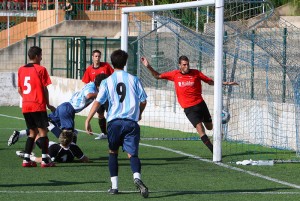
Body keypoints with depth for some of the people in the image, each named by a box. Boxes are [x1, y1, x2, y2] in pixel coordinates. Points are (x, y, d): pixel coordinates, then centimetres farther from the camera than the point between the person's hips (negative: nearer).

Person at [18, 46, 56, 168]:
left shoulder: (21, 70, 10)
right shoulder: (41, 69, -6)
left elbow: (19, 90, 12)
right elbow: (44, 89, -6)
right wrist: (48, 104, 4)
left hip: (25, 106, 6)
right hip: (38, 106, -6)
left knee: (32, 132, 14)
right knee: (43, 131, 0)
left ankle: (26, 159, 7)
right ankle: (44, 160, -4)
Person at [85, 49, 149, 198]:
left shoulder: (107, 81, 3)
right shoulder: (133, 79, 5)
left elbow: (98, 102, -6)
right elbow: (143, 101, 8)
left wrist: (88, 120, -6)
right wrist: (139, 113, 28)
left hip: (114, 121, 0)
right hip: (131, 121, 0)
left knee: (113, 152, 18)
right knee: (132, 154, -3)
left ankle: (114, 185, 15)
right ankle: (137, 177, -32)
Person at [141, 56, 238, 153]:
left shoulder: (195, 73, 0)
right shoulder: (175, 74, 2)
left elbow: (210, 81, 8)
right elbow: (158, 76, 12)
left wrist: (226, 83, 2)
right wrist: (148, 67, 0)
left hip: (200, 103, 2)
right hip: (188, 108, -2)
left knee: (210, 127, 8)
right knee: (200, 129, -14)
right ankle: (213, 151, -12)